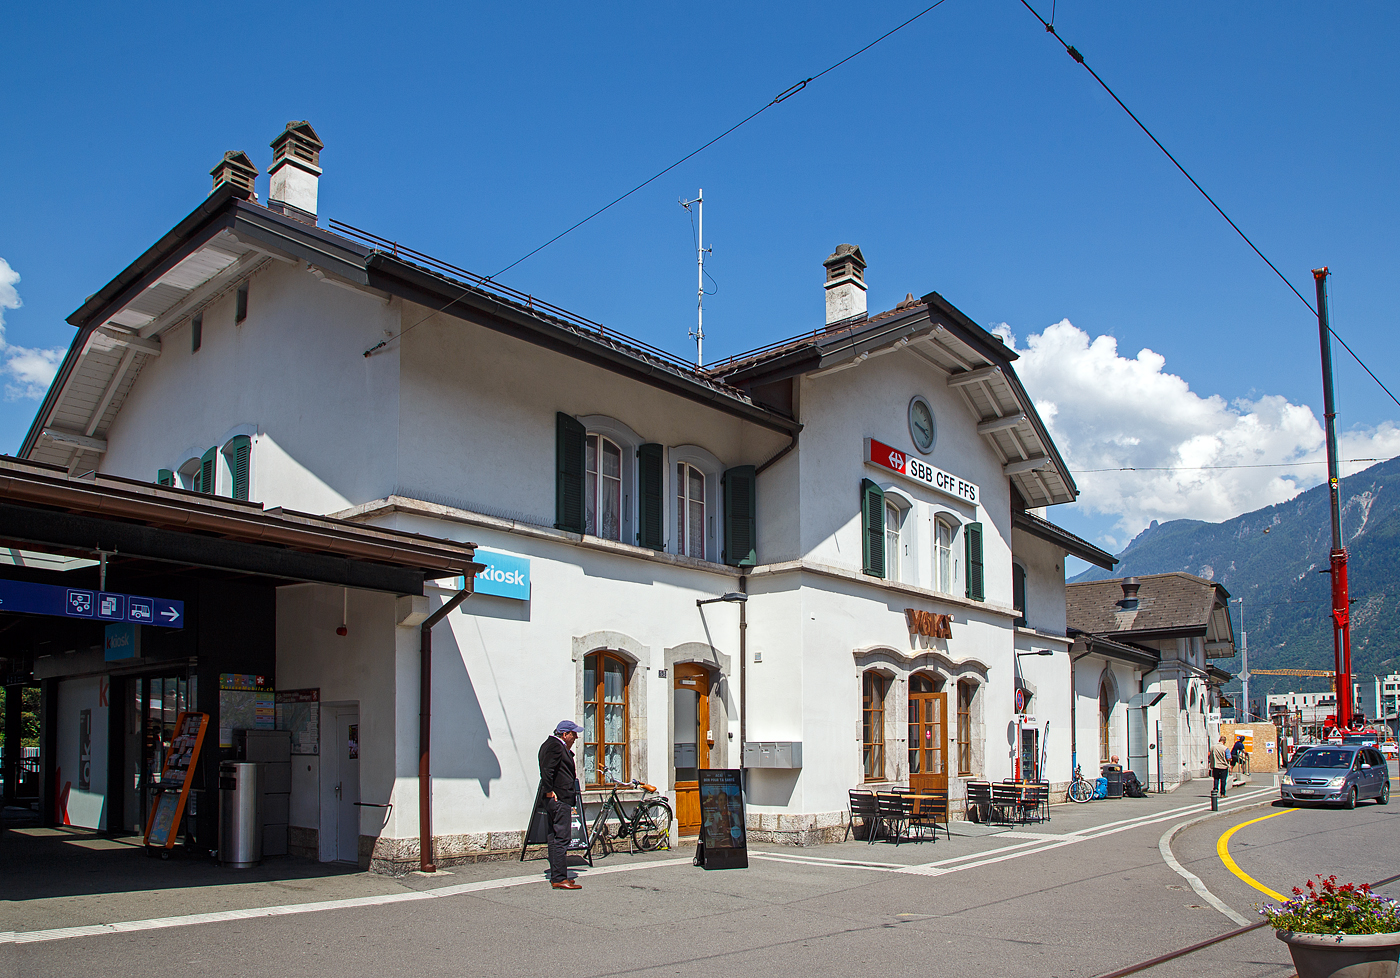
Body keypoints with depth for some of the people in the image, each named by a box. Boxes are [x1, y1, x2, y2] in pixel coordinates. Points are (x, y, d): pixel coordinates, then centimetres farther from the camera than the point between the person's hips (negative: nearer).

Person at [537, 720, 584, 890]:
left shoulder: (560, 747, 20)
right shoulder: (554, 746, -13)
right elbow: (546, 769, -22)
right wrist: (549, 791, -21)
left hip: (554, 799, 11)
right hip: (558, 799, -11)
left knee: (555, 838, 14)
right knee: (562, 838, -11)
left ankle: (556, 876, 19)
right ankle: (559, 879, -11)